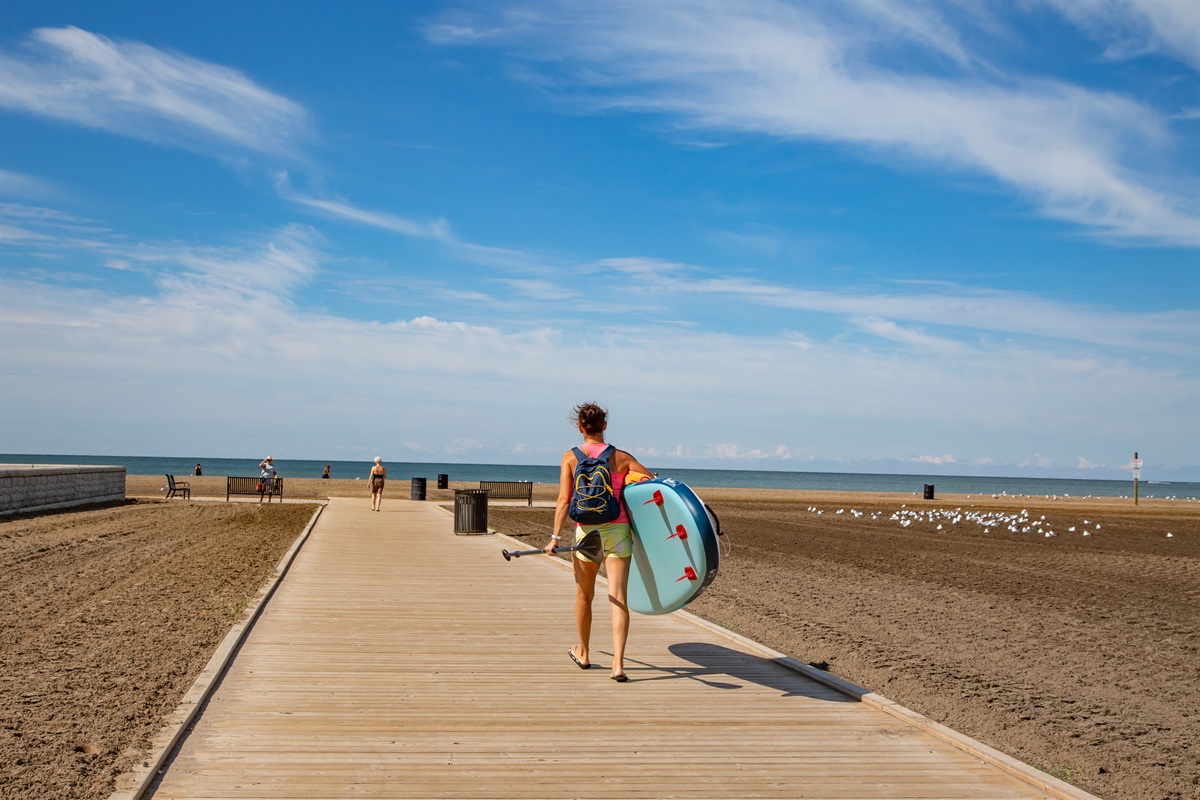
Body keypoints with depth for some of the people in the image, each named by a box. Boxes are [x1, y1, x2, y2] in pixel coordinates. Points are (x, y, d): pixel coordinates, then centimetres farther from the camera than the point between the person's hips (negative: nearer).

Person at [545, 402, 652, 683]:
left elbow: (564, 500, -6)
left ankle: (583, 654, 35)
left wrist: (555, 537, -5)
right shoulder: (621, 457, 3)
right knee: (618, 598, -2)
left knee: (584, 596, 18)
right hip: (618, 530, 0)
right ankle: (618, 664, -12)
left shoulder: (570, 457, 1)